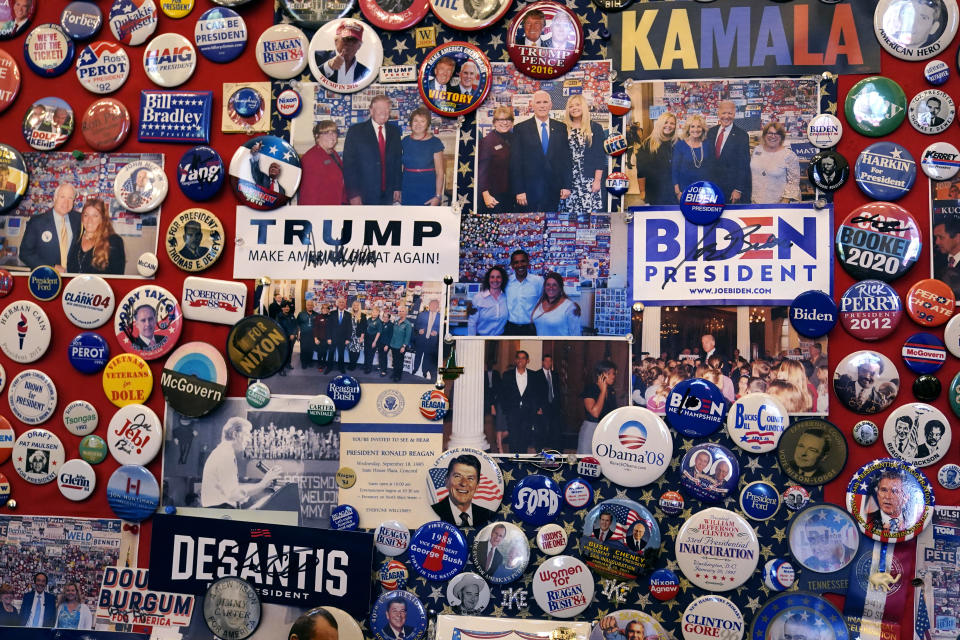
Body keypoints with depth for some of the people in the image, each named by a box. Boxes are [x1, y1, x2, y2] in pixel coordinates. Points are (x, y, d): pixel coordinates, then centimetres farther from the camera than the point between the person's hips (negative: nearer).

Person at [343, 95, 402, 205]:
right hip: (363, 196, -3)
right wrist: (353, 194, -11)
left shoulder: (394, 131, 10)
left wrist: (397, 188, 6)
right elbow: (348, 164, -5)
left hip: (388, 196, 3)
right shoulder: (355, 131, -2)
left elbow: (398, 161, 13)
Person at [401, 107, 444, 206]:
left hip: (428, 193, -3)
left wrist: (438, 196, -11)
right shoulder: (404, 142, 9)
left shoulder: (435, 143, -1)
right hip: (408, 193, 3)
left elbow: (439, 172, -4)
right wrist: (399, 191, 7)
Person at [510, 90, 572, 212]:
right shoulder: (521, 129, 1)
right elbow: (515, 162, -2)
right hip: (530, 191, -2)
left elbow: (566, 158, 9)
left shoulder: (561, 128, 8)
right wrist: (519, 191, -9)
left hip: (554, 191, 2)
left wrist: (566, 186, 1)